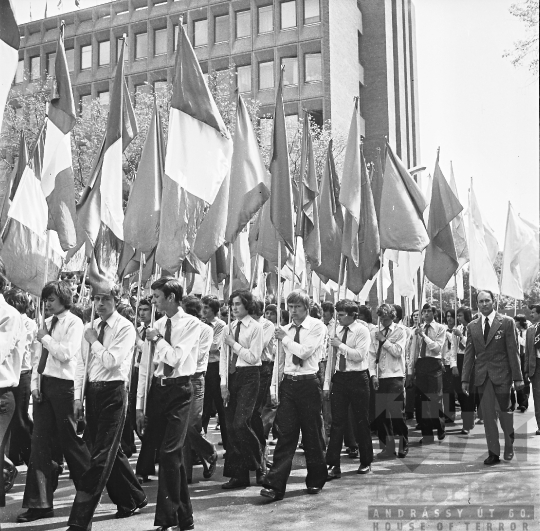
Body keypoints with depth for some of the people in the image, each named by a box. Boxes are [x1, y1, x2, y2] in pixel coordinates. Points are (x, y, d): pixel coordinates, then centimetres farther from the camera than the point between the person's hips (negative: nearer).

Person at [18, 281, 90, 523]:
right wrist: (35, 383, 4)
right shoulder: (47, 322, 13)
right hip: (43, 384, 6)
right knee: (40, 442, 4)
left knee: (69, 440, 4)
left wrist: (45, 338, -8)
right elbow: (39, 357, 14)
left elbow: (66, 354, -19)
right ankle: (40, 503, 10)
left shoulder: (74, 323, -7)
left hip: (63, 385, -6)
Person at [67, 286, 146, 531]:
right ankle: (131, 499, 33)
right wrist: (78, 397, 5)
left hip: (113, 392, -7)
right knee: (110, 450, 16)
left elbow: (111, 361, -19)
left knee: (101, 455, -6)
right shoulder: (90, 328, 10)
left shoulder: (125, 328, -8)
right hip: (92, 391, 7)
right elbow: (81, 363, 10)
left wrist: (94, 341, -8)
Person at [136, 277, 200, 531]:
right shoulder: (156, 325, 10)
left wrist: (157, 339, -6)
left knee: (169, 454, -12)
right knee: (172, 456, 12)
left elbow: (176, 357, -17)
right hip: (157, 389, 6)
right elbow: (145, 366, 9)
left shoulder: (191, 324, -6)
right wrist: (140, 405, 7)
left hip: (178, 390, -5)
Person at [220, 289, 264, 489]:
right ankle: (239, 475, 12)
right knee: (231, 426, 5)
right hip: (231, 376, 6)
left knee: (241, 423, -15)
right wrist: (224, 383, 1)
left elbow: (253, 358, -11)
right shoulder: (229, 328, 13)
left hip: (248, 377, -6)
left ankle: (258, 464, 7)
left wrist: (234, 344, -9)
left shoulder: (256, 328, -5)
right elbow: (224, 356, 9)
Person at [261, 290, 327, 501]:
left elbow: (305, 352, -15)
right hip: (288, 383, 3)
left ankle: (315, 481, 23)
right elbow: (279, 360, 12)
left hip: (308, 383, -3)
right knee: (285, 434, -3)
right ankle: (275, 485, -5)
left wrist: (285, 339, -8)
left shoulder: (317, 327, -2)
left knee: (312, 434, 6)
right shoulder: (285, 330, 11)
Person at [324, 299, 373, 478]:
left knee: (362, 421, 7)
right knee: (337, 422, 0)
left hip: (358, 378, -4)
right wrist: (327, 383, 6)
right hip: (339, 378, 4)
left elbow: (359, 355, -19)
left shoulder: (362, 331, -7)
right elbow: (332, 357, 9)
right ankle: (333, 465, 1)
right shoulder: (337, 331, 8)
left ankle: (365, 462, 23)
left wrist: (340, 345, -17)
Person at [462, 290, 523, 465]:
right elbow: (469, 354, 8)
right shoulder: (472, 326, 8)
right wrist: (465, 379, 3)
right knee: (488, 416, 4)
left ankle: (509, 446, 25)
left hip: (501, 374, -3)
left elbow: (513, 351, -3)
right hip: (482, 376, 3)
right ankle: (493, 452, 11)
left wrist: (517, 377, -5)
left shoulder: (506, 322, -1)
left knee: (503, 411, -1)